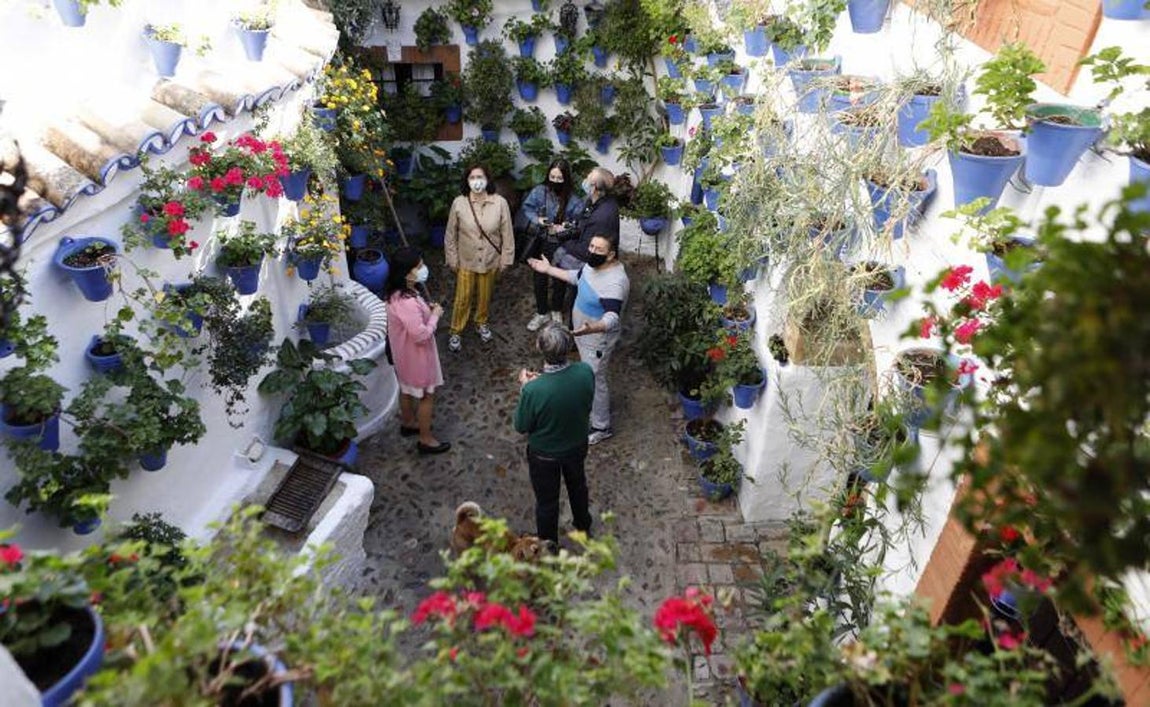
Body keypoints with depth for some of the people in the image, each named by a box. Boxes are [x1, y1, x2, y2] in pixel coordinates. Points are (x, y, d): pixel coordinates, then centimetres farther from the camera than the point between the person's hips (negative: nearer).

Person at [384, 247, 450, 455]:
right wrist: (435, 315, -18)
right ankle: (426, 440, 26)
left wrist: (426, 309, 0)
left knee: (407, 390, 28)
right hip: (416, 356, -9)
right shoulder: (408, 303, -37)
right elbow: (421, 335, -30)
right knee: (427, 395, 10)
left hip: (404, 353, 9)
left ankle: (408, 423, 51)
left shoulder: (397, 293, -6)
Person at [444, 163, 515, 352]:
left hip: (490, 260, 1)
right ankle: (456, 332, 30)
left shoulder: (500, 203, -16)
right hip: (466, 260, -1)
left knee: (485, 296, 20)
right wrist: (452, 259, -3)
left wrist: (506, 259, -5)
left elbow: (507, 234, -7)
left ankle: (481, 323, 46)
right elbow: (451, 235, -5)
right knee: (462, 298, 10)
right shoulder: (459, 203, -14)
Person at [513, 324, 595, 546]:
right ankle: (583, 526, 59)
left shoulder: (533, 390, -38)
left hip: (544, 454, -4)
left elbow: (521, 426, -19)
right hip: (577, 445, 4)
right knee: (578, 485, 33)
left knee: (547, 501, 22)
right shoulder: (586, 372, -26)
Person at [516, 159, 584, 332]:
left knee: (559, 280, 16)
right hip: (540, 243, 1)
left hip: (561, 246, -1)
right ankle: (542, 313, 35)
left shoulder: (573, 199, -14)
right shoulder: (539, 191, -9)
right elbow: (526, 209, -1)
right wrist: (536, 219, -19)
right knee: (539, 280, 13)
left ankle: (556, 311, 42)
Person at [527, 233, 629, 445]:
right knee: (588, 375, 29)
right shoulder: (594, 264, -6)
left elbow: (612, 318, -43)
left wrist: (592, 329, -62)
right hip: (584, 333, 9)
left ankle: (601, 427, 27)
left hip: (598, 339, -9)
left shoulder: (614, 282, -35)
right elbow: (577, 277, 15)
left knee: (594, 380, 7)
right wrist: (548, 269, 16)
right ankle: (597, 404, 54)